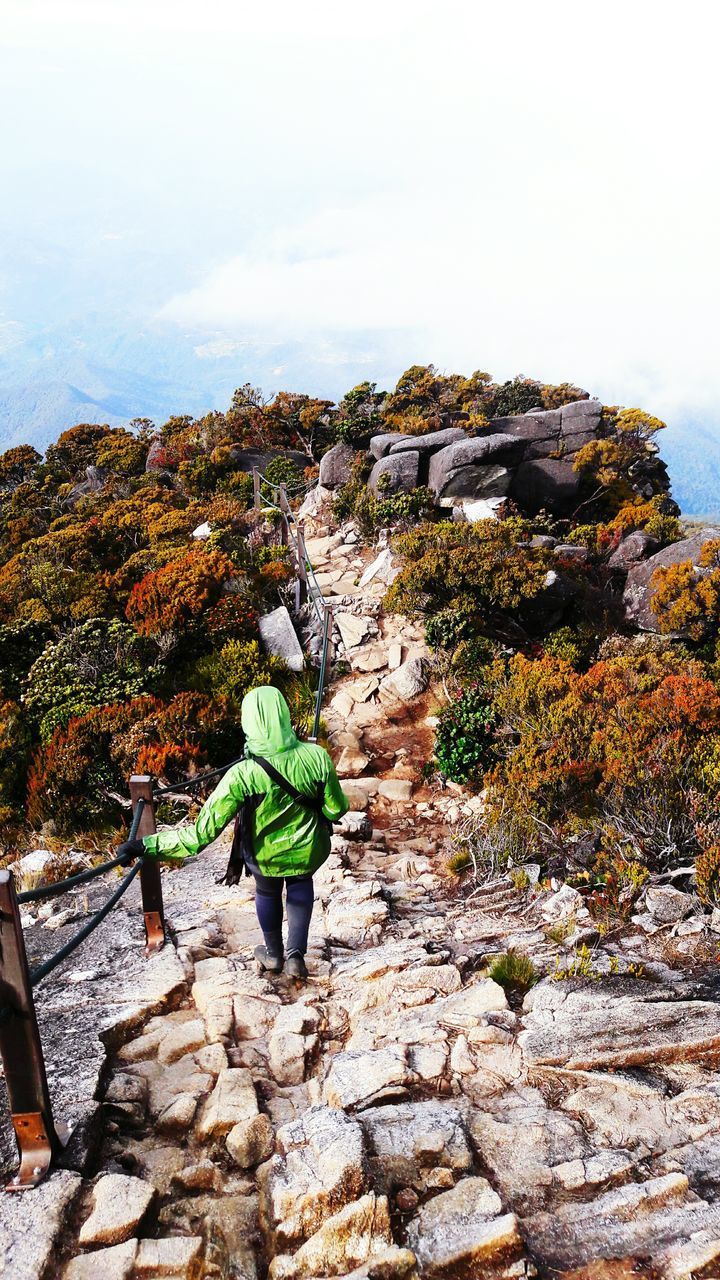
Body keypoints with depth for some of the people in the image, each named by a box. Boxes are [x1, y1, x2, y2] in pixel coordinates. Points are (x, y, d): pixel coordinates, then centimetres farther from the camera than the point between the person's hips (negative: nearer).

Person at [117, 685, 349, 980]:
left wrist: (145, 845, -24)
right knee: (300, 884, 35)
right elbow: (336, 809, -13)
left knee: (267, 892, 33)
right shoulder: (317, 757, -29)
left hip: (265, 858, -1)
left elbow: (201, 833, -31)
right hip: (309, 853, 1)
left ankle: (274, 954, 52)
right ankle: (296, 954, 32)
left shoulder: (242, 775, -34)